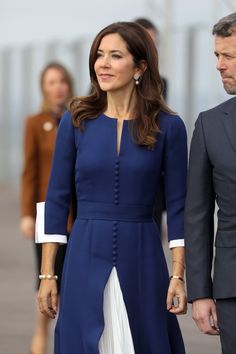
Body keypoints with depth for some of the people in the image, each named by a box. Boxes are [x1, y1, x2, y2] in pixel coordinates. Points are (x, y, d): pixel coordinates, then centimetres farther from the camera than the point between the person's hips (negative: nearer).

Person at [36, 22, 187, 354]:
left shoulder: (168, 126, -1)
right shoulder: (76, 121, 2)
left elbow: (178, 205, 1)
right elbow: (56, 199, 4)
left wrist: (179, 276, -6)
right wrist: (47, 275, 0)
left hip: (142, 261, -1)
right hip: (86, 258, 1)